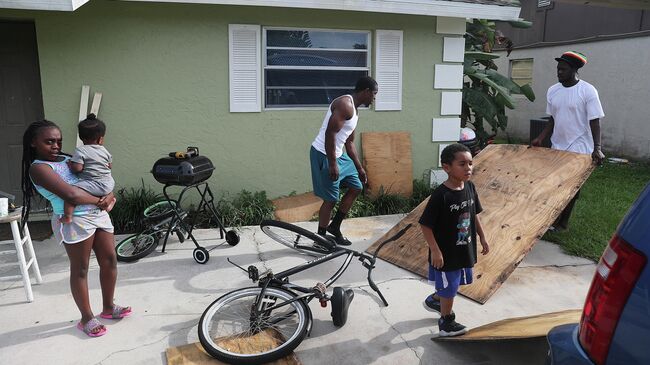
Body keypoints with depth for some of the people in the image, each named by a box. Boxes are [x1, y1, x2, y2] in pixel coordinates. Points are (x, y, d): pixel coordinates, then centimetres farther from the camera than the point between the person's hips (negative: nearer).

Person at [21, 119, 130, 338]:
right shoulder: (39, 167, -10)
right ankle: (87, 318, 22)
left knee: (109, 260, 12)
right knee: (80, 270, 6)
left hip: (98, 213, 7)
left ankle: (108, 307, 30)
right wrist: (99, 201, -10)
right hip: (75, 220, -7)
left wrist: (109, 196, -3)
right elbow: (71, 195, -23)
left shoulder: (68, 159, 14)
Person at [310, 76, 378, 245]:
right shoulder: (345, 105, -18)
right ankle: (321, 238, 14)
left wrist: (359, 167, 22)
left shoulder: (355, 110, 15)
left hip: (338, 155, 10)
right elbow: (330, 134, -25)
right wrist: (332, 164, -25)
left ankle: (334, 226, 24)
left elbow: (349, 142, 21)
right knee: (331, 200, -2)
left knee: (356, 187, 15)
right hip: (324, 155, -10)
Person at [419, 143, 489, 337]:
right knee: (449, 288, 10)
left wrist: (483, 238, 12)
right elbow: (425, 225, -22)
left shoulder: (470, 187, -5)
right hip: (446, 252, -7)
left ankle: (434, 300, 52)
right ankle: (446, 321, 34)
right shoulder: (440, 195, -26)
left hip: (465, 248, 7)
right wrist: (435, 250, -21)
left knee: (453, 283, 25)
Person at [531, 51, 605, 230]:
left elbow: (594, 121, -13)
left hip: (579, 150, -5)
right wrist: (540, 138, 1)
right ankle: (557, 221, 21)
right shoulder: (552, 91, 5)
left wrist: (597, 148, -23)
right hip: (557, 147, 5)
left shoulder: (587, 91, -11)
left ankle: (561, 222, 16)